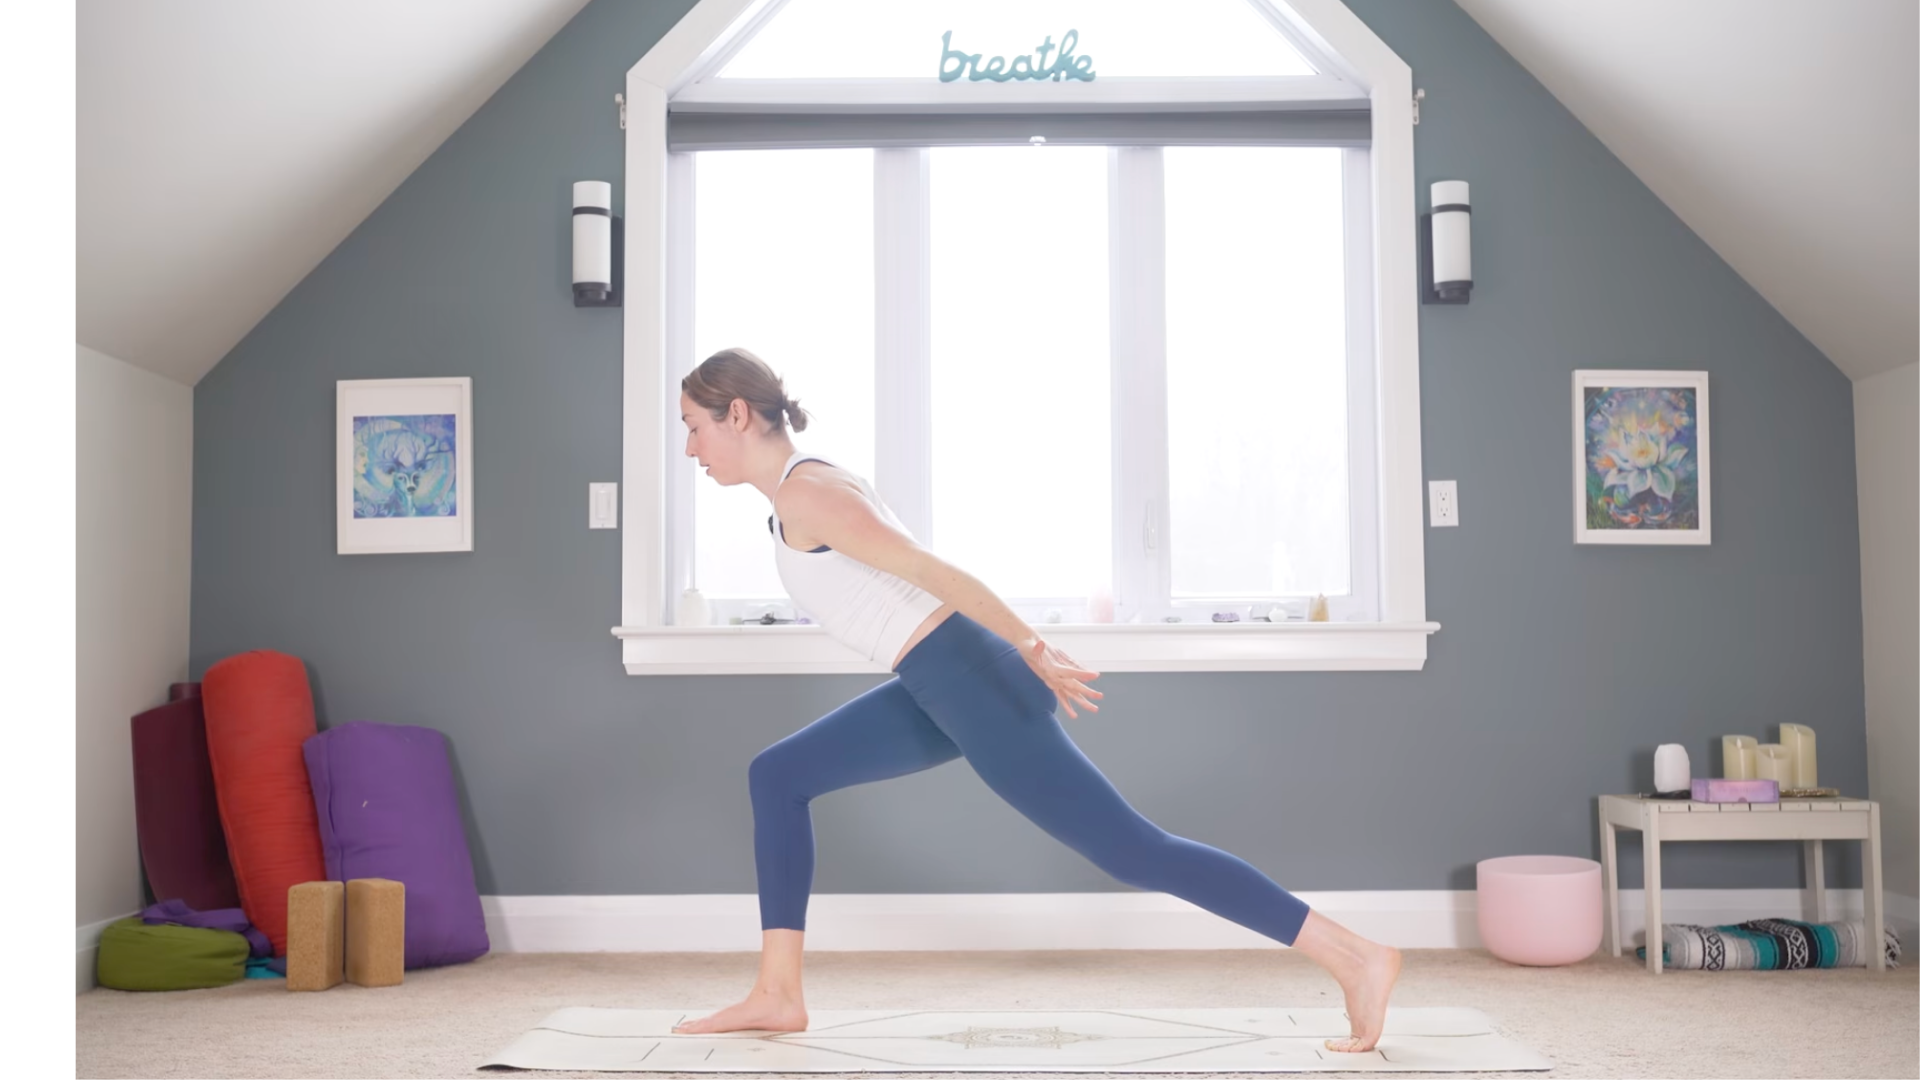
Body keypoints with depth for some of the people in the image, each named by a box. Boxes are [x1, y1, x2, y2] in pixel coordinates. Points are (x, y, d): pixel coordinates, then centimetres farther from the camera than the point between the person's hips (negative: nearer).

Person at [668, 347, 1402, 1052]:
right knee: (777, 776, 15)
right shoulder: (809, 488, 18)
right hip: (942, 686, 10)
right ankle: (777, 996, 18)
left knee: (1134, 852, -8)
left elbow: (930, 571, -20)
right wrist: (1030, 656, 26)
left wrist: (1033, 652, -20)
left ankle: (1356, 958, -3)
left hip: (970, 682, -10)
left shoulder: (804, 494, -13)